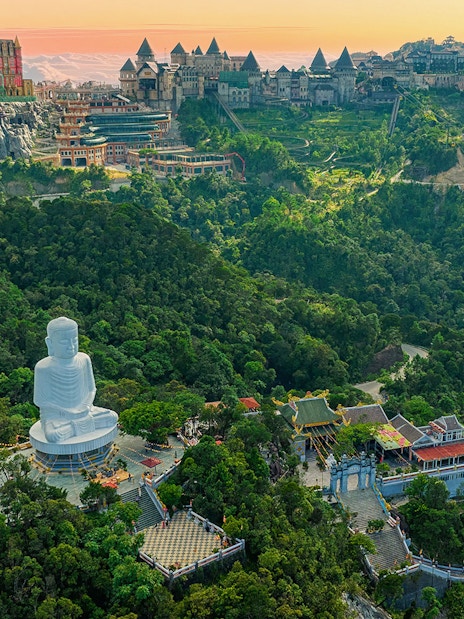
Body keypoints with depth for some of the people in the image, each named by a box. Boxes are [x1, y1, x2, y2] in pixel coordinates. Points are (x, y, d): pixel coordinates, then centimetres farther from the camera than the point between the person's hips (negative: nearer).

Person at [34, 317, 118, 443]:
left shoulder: (83, 360, -3)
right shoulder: (44, 367, -17)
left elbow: (91, 389, 7)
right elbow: (41, 401, -12)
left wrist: (87, 406, -11)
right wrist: (66, 413, -17)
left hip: (82, 412, 4)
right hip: (56, 416, -4)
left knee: (112, 417, -14)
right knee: (52, 436, -35)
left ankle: (74, 426, -3)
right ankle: (81, 425, -12)